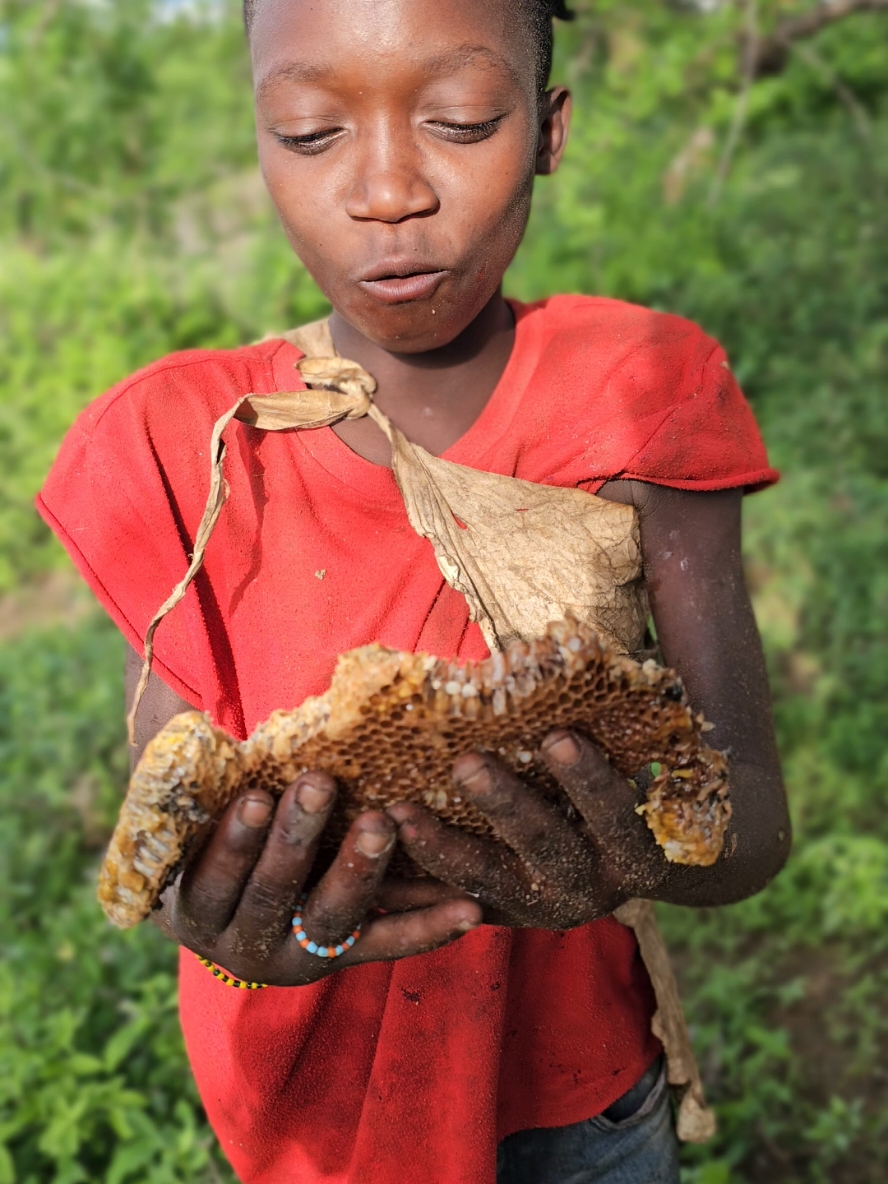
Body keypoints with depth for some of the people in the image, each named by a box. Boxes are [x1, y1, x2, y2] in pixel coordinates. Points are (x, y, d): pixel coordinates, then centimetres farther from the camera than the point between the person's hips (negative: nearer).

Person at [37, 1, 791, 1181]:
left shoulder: (635, 396, -17)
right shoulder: (184, 450, -16)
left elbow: (755, 821, -22)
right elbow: (163, 844, -17)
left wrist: (648, 852, -44)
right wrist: (214, 915, -39)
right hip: (313, 1084, 0)